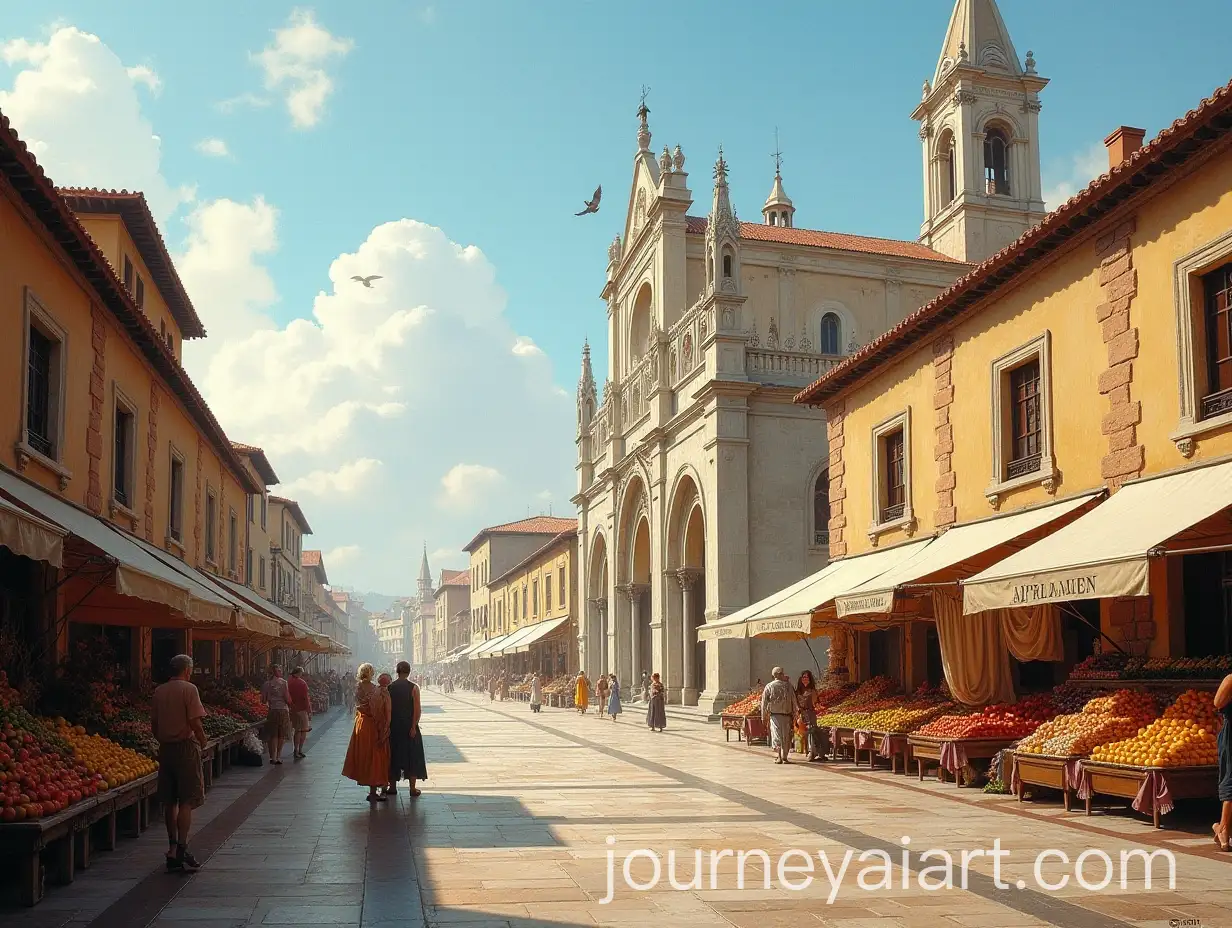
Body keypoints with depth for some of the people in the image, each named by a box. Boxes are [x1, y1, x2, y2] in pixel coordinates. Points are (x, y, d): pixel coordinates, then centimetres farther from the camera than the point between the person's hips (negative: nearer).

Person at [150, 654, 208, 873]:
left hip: (165, 748, 6)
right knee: (187, 801, -4)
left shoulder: (159, 692, 9)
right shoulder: (188, 689, -10)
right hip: (186, 747, -6)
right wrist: (202, 741, -1)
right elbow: (195, 722, -16)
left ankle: (173, 848, 19)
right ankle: (181, 850, -10)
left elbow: (153, 725, 12)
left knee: (169, 801, 12)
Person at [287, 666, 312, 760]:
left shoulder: (288, 683, 2)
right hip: (302, 709, -5)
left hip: (292, 709, 5)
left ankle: (296, 750, 13)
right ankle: (300, 750, 0)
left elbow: (287, 698, 5)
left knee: (297, 730, 15)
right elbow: (305, 698, -13)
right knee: (304, 730, 5)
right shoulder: (302, 683, -13)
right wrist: (309, 710, -8)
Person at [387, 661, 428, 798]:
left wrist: (387, 726, 3)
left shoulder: (389, 687, -1)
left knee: (393, 756, 13)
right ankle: (412, 788, 6)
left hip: (393, 726, 2)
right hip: (409, 725, -2)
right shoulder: (413, 688, -7)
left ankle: (392, 787, 16)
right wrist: (414, 727, -12)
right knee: (412, 755, 7)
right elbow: (417, 710, -14)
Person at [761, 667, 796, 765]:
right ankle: (784, 757, 11)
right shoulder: (788, 685, 2)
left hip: (774, 715, -1)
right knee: (786, 736, 9)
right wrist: (794, 714, 12)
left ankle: (778, 757, -13)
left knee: (776, 736, -1)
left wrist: (764, 716, 8)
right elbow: (794, 700, 4)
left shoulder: (769, 686, 1)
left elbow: (764, 702, 2)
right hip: (786, 715, 1)